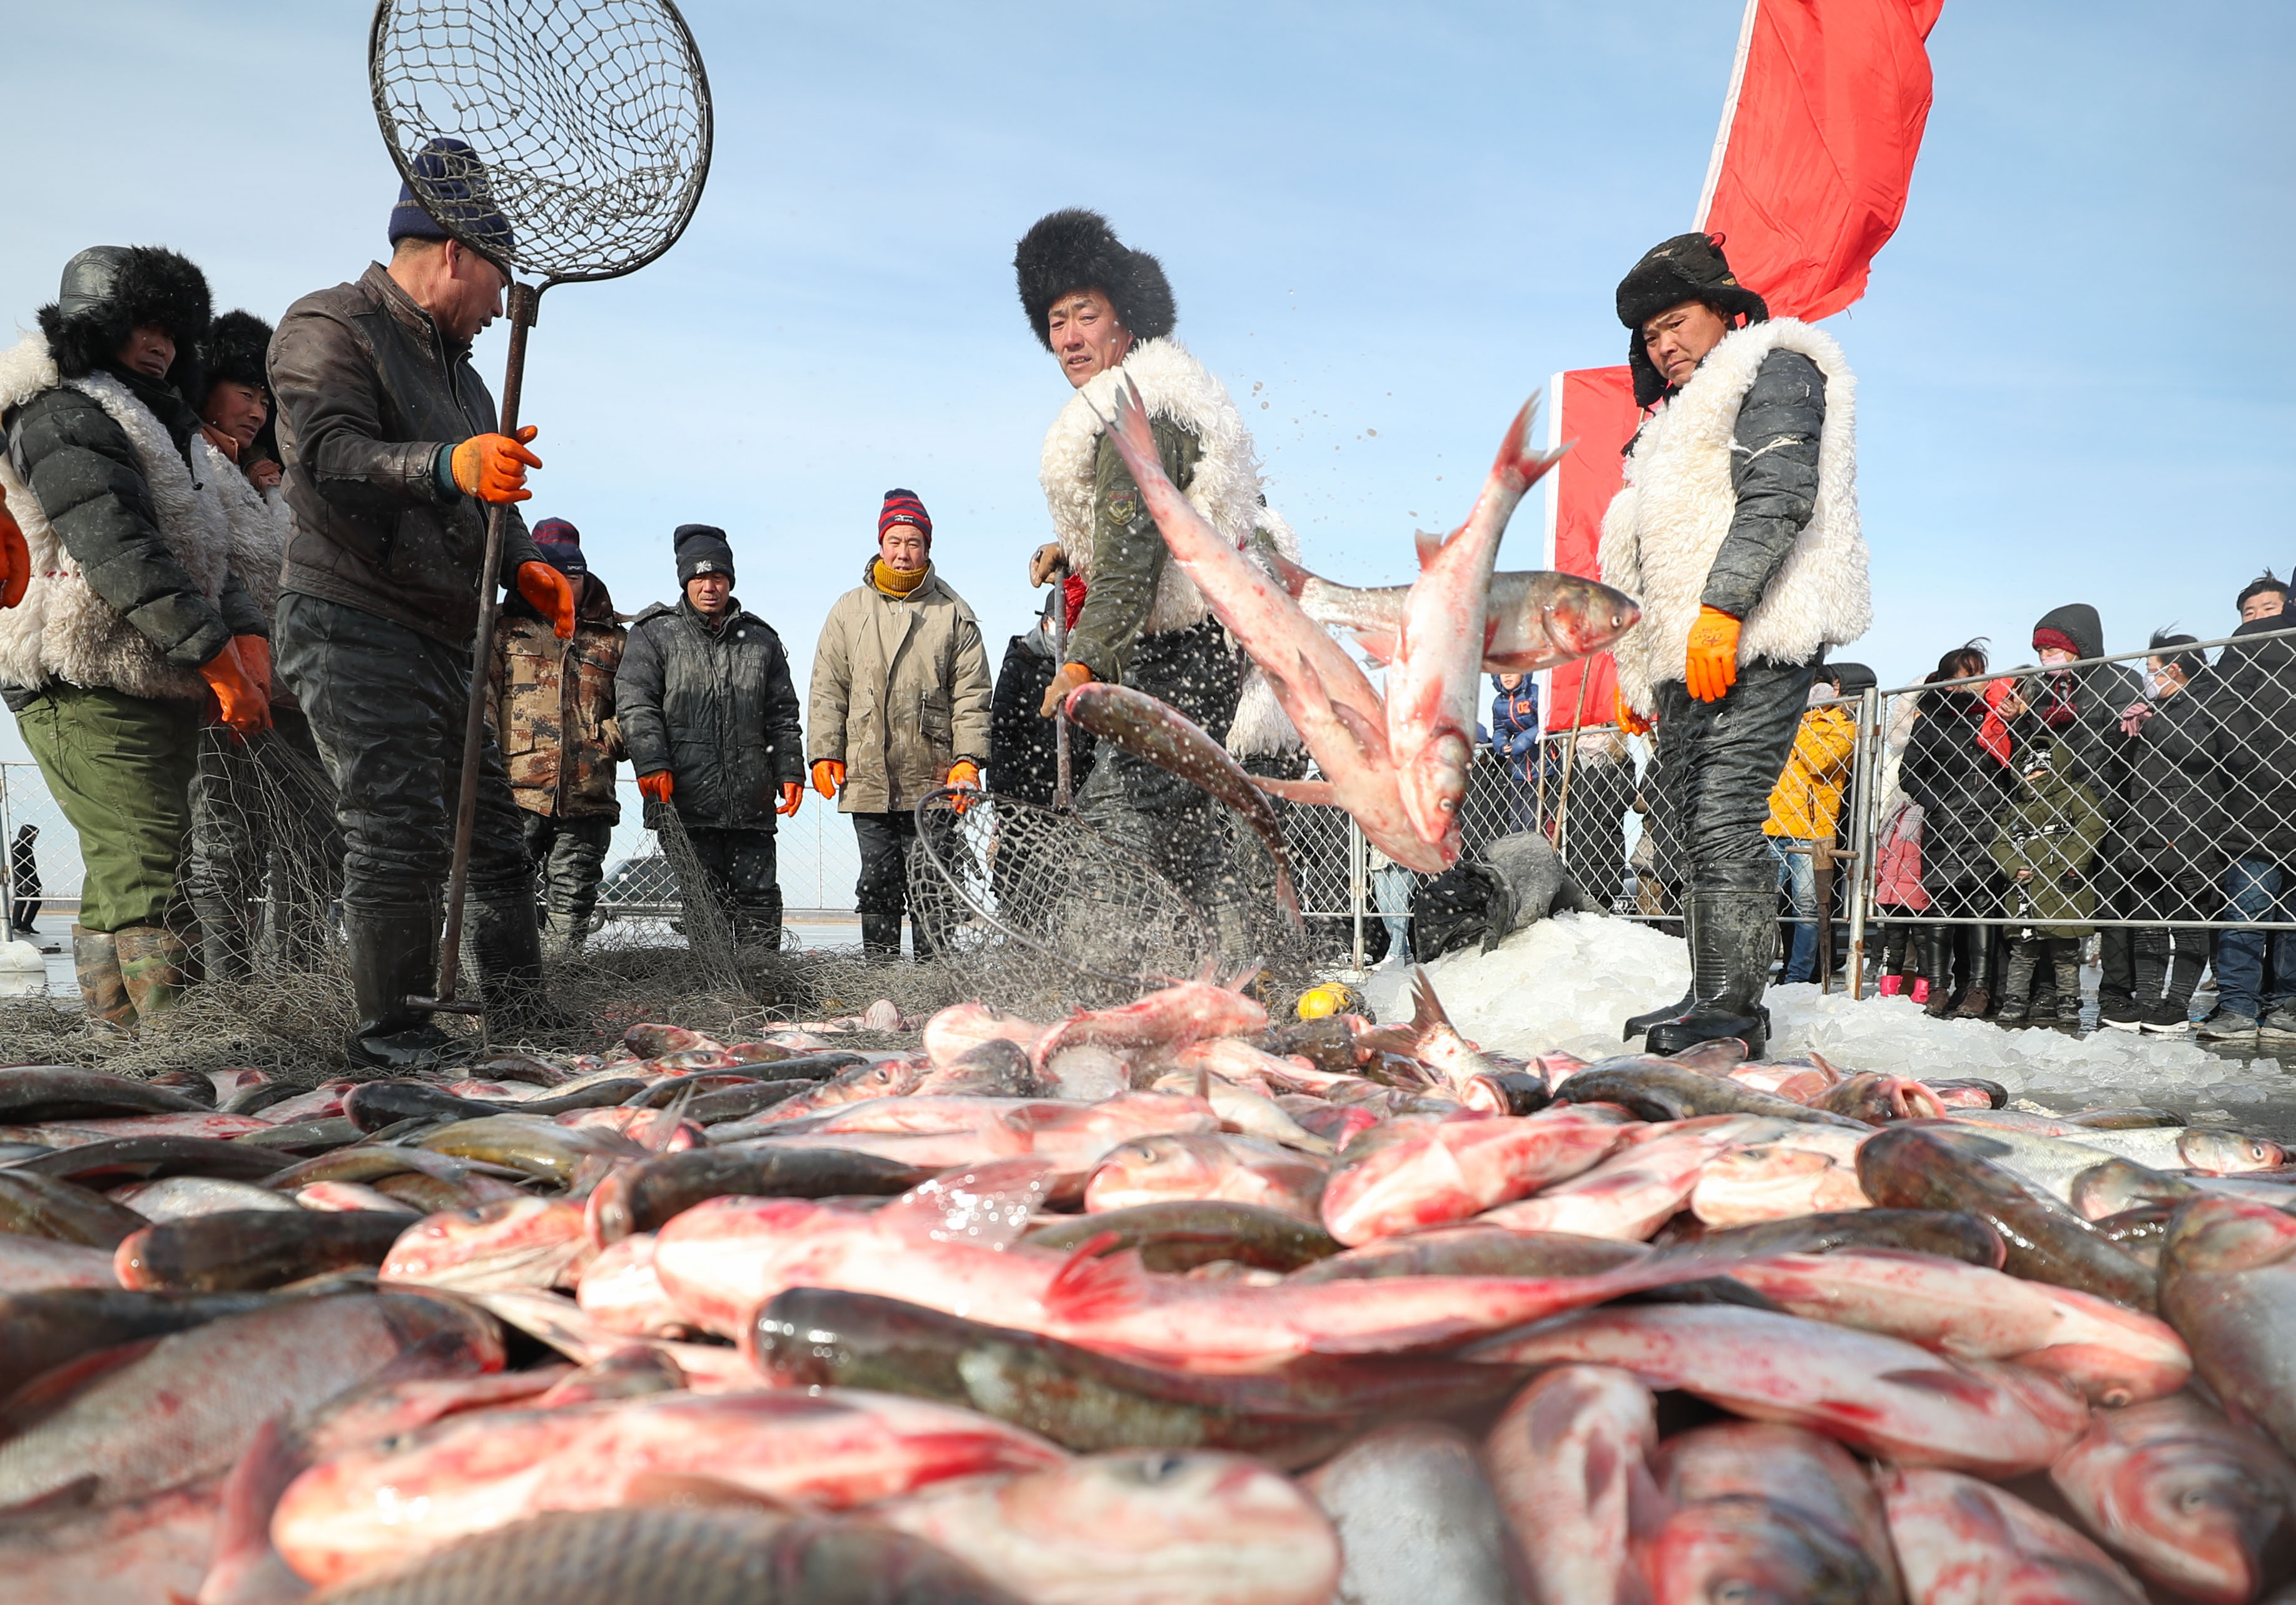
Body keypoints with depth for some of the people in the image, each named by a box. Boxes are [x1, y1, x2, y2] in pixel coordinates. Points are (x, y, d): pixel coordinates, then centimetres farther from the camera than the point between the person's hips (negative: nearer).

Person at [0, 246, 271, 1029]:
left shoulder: (161, 424, 25)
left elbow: (203, 555, 18)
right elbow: (119, 552, -18)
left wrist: (246, 636, -2)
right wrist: (215, 656, -22)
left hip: (160, 690, 10)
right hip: (88, 690, -9)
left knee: (123, 879, 12)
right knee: (150, 879, -16)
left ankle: (118, 1028, 18)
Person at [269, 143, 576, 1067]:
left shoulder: (458, 370, 24)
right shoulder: (330, 328, -5)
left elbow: (487, 498, 27)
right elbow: (329, 456, -22)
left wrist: (522, 564, 7)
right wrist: (447, 466, -39)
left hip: (445, 641, 9)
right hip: (352, 628, -9)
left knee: (493, 832, 8)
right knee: (402, 833, -14)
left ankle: (519, 1011, 16)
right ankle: (390, 1028, -5)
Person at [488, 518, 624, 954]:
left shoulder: (613, 639, 16)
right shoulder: (505, 628, 13)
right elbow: (480, 698, 6)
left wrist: (611, 738, -1)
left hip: (586, 798, 2)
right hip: (516, 790, -1)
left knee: (572, 898, 3)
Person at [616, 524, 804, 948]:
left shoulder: (761, 639, 17)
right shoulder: (653, 634, 8)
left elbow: (783, 716, 19)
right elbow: (635, 705, -1)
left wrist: (790, 773, 10)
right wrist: (652, 765, -13)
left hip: (752, 803, 3)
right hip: (684, 801, -3)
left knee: (759, 898, 2)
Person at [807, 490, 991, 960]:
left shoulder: (952, 612, 5)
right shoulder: (849, 610, 10)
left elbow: (972, 693, 3)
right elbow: (827, 691, 11)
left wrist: (968, 760, -6)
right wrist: (824, 754, 2)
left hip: (932, 781, -1)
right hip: (867, 778, 2)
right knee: (877, 882, 7)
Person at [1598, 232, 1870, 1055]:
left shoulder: (1775, 371, 5)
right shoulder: (1677, 419, 32)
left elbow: (1778, 498, -14)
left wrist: (1721, 608, -24)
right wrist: (1634, 668, 24)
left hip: (1754, 646, -9)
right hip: (1683, 660, 9)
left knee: (1725, 815, -18)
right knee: (1700, 824, 4)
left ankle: (1732, 1004, -19)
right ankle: (1712, 997, 6)